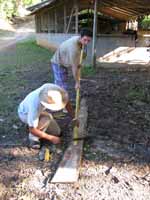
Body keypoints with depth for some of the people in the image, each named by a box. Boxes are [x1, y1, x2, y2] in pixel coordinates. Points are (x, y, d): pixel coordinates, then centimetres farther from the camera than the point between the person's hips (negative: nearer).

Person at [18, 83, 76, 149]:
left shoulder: (50, 89, -33)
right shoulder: (35, 106, -45)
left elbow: (65, 99, -12)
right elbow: (32, 130, -34)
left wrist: (74, 117, -10)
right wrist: (51, 138, -28)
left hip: (40, 111, 6)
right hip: (25, 113, -5)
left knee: (57, 132, 1)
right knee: (47, 118, -36)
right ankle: (33, 138, -12)